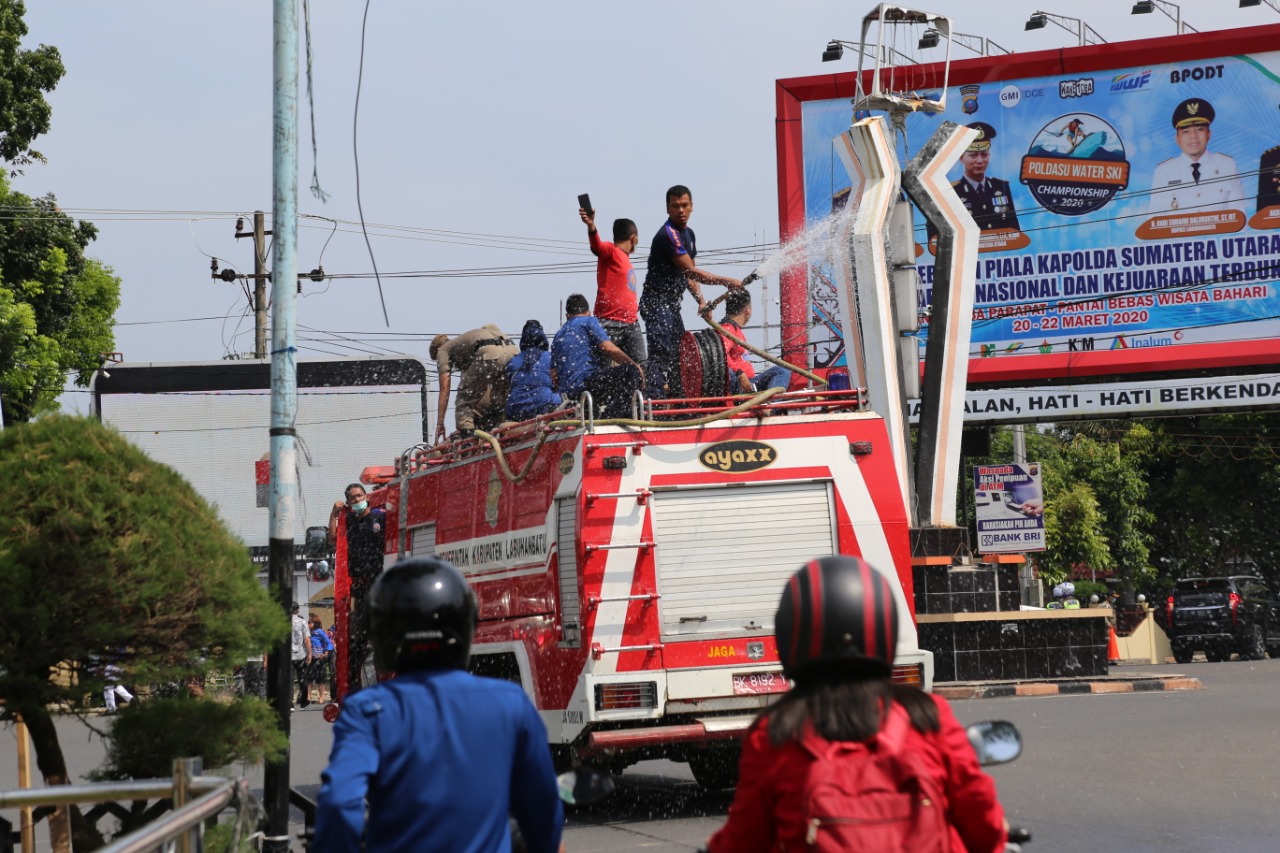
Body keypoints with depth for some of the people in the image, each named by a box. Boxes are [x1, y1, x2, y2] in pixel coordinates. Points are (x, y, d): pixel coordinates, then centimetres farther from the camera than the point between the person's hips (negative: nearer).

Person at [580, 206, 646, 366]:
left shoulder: (626, 259, 22)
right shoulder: (611, 251, -4)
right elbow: (597, 246, -28)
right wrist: (591, 226, -47)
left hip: (631, 323, 8)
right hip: (610, 323, -8)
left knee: (639, 367, 4)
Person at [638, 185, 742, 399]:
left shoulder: (688, 234, 14)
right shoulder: (668, 234, -17)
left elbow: (688, 274, 19)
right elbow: (690, 272, -20)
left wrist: (701, 301, 6)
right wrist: (726, 281, -17)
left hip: (672, 304, 10)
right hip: (656, 303, -10)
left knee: (678, 355, 12)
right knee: (660, 354, -17)